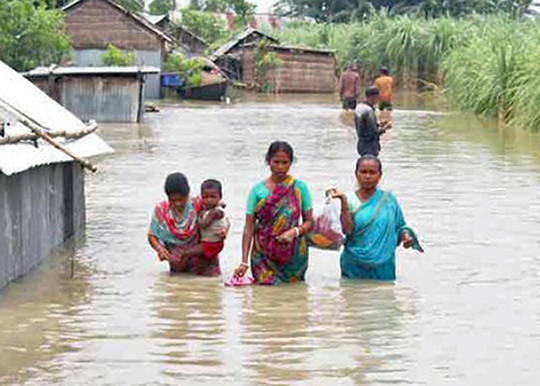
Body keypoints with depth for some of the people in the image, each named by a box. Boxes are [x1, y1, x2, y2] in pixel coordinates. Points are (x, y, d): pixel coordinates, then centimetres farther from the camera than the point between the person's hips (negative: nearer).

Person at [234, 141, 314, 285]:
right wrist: (244, 262, -10)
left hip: (293, 254, 0)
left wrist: (295, 232, -19)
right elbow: (248, 228, -3)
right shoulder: (258, 190, -2)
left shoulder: (299, 187, -1)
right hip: (263, 254, 0)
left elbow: (309, 221, 3)